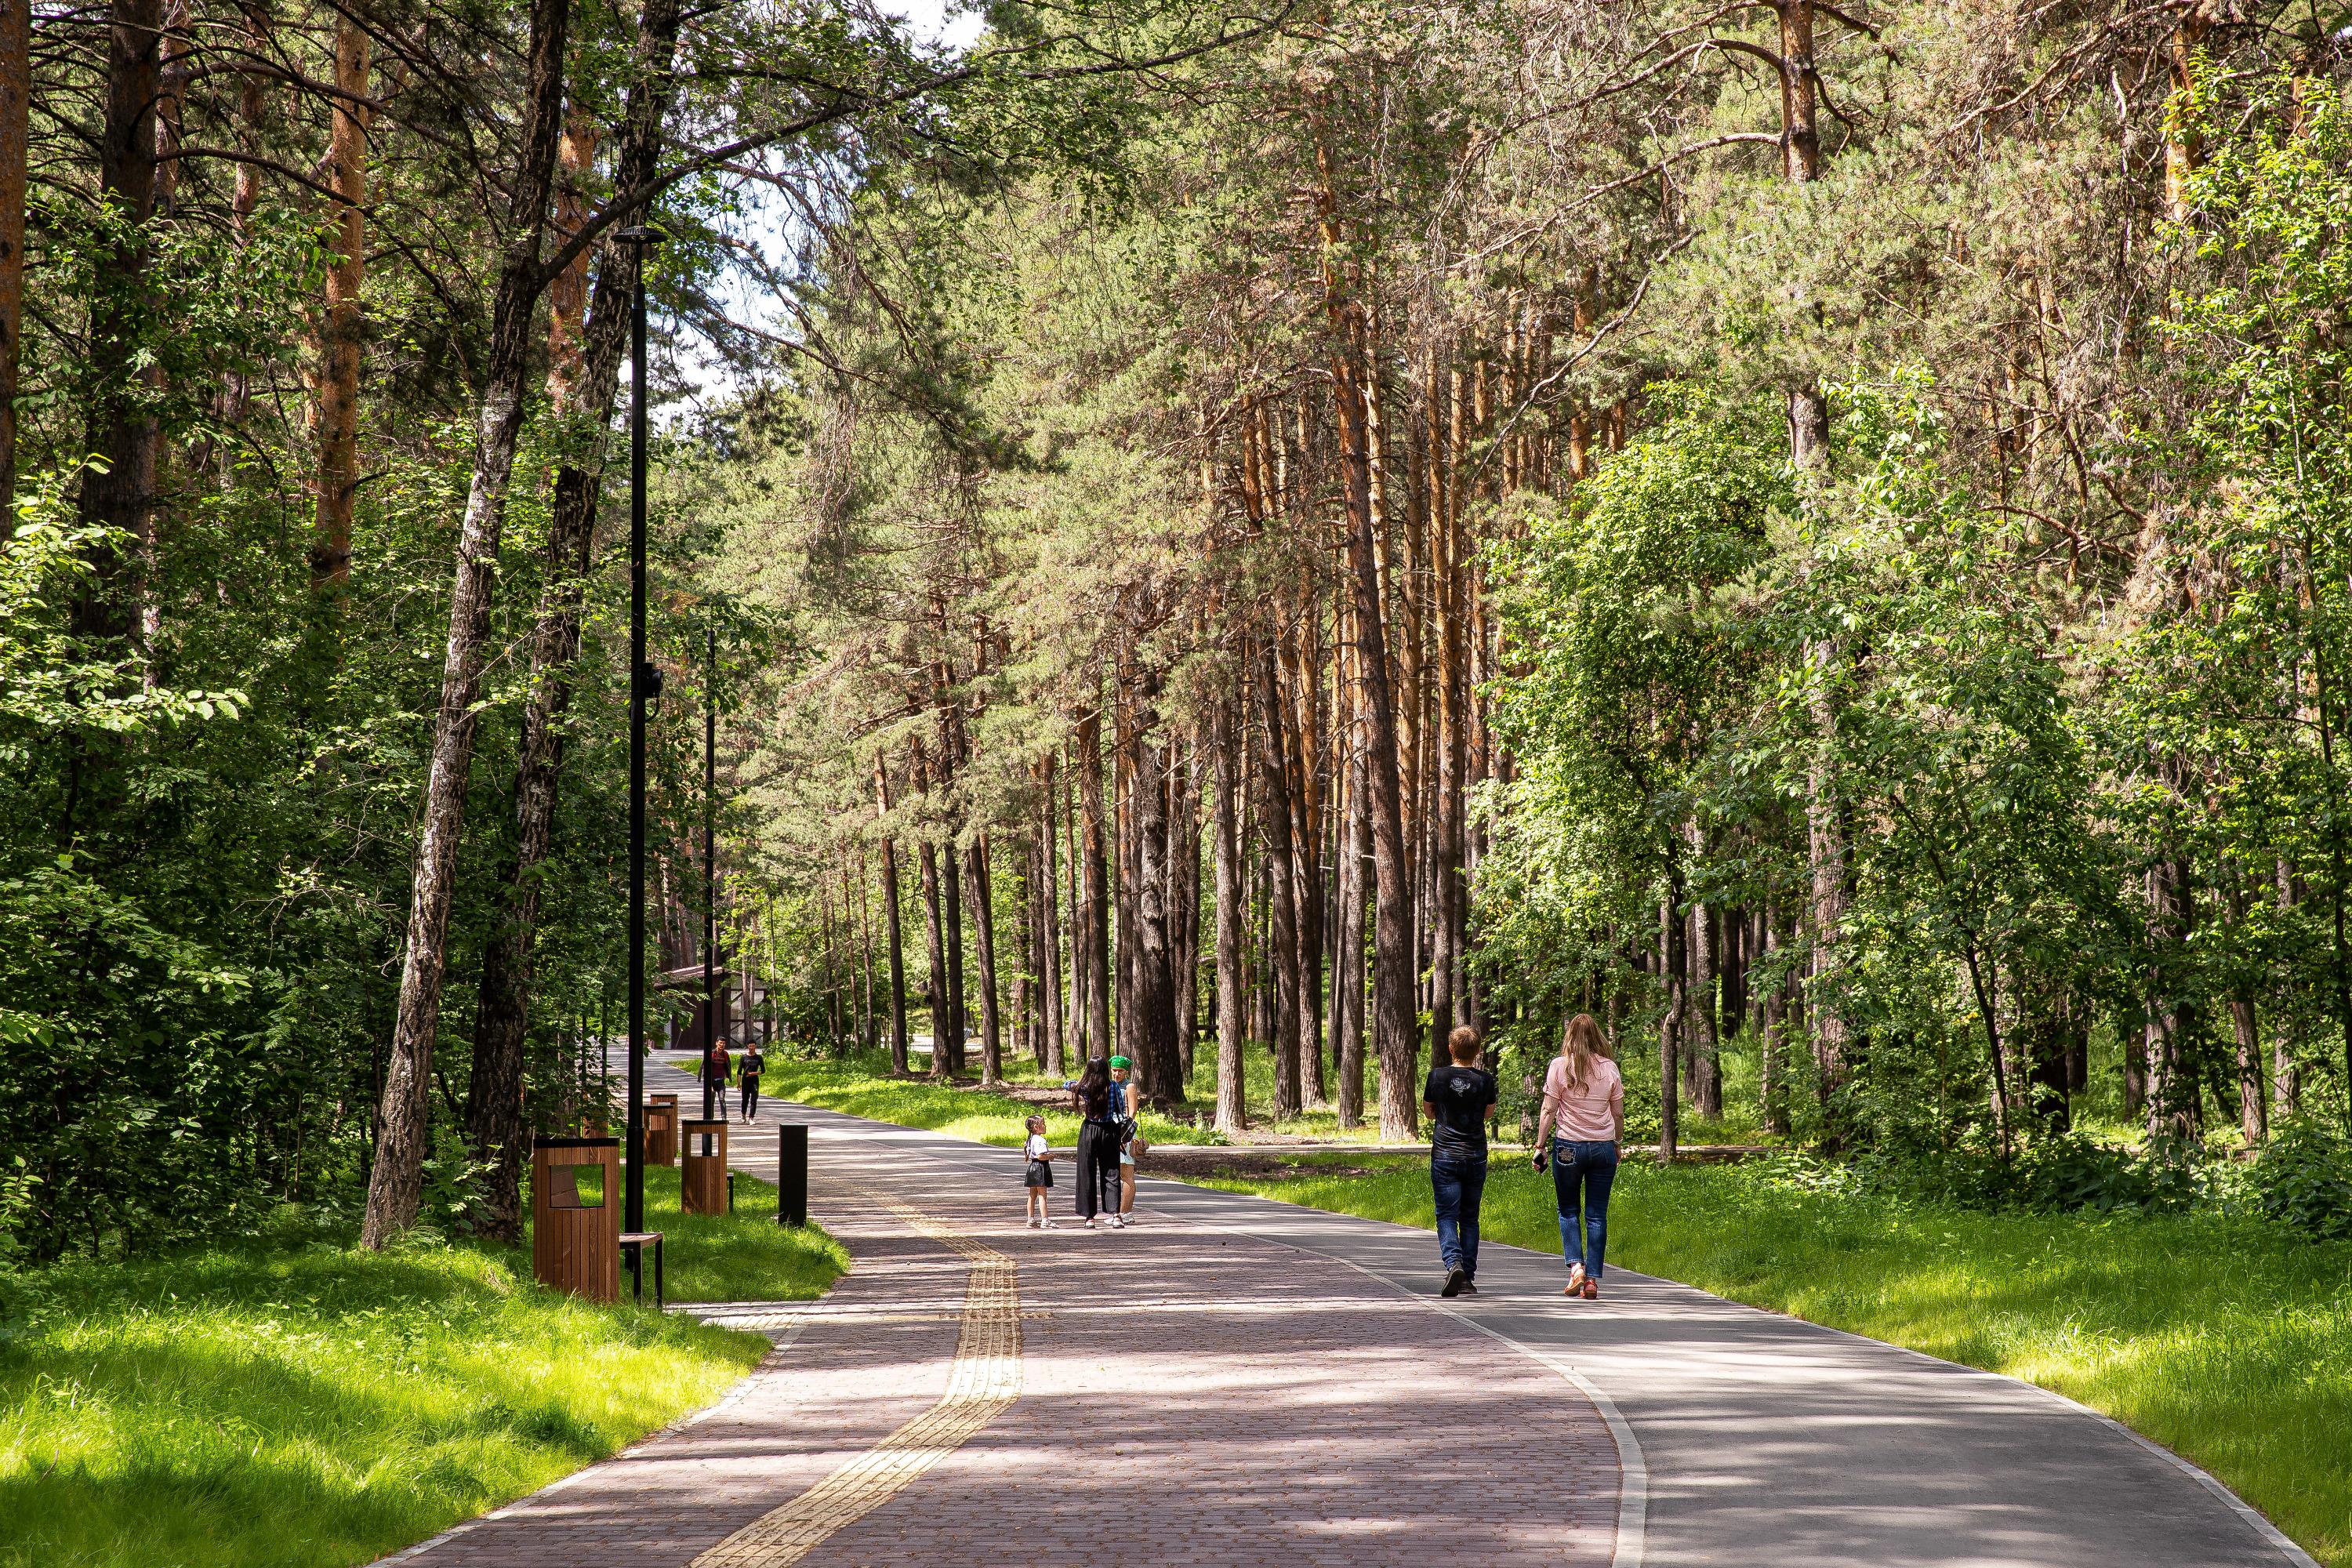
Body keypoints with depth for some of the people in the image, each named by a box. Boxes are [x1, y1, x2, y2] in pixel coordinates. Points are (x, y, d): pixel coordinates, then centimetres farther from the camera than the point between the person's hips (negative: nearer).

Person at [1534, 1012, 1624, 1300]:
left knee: (1568, 1210, 12)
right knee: (1597, 1215, 5)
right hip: (1604, 1146, 2)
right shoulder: (1610, 1068, 2)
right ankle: (1593, 1279, 3)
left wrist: (1539, 1146, 0)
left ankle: (1576, 1266, -6)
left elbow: (1548, 1111, -6)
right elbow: (1618, 1114, 7)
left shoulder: (1559, 1066, -5)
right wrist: (1618, 1144, 20)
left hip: (1568, 1146, -2)